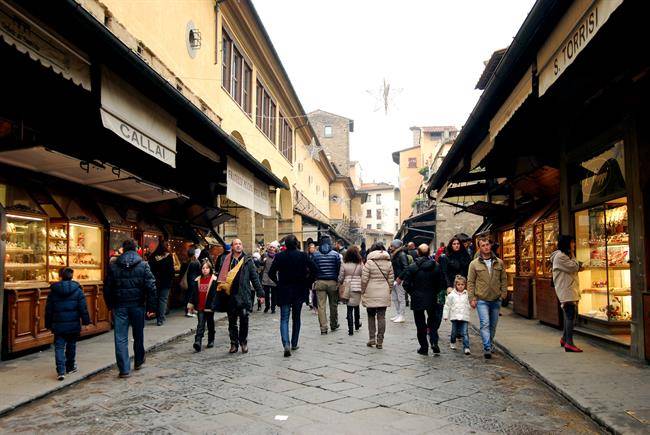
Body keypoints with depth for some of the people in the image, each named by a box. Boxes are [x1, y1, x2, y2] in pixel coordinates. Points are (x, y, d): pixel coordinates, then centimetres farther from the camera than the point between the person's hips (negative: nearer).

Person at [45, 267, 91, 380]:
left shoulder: (53, 290, 0)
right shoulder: (77, 290, -4)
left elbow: (48, 309, 6)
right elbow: (83, 307, -5)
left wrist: (48, 324, 14)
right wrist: (86, 321, 2)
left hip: (58, 325, 0)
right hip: (73, 324, 0)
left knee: (59, 347, 2)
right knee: (71, 345, 17)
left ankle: (61, 371, -10)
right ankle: (70, 367, 28)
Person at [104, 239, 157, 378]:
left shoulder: (113, 266, 0)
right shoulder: (143, 265, -6)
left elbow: (107, 288, 4)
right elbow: (151, 287, -10)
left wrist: (110, 305, 14)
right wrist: (151, 307, -4)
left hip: (119, 306, 0)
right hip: (137, 305, 0)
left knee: (121, 338, 4)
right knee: (138, 335, 18)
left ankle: (124, 369, 3)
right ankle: (139, 361, 34)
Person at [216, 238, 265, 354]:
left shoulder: (248, 260, 5)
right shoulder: (226, 260, 7)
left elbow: (255, 278, 5)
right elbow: (221, 277, 5)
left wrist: (260, 293, 2)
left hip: (244, 295, -1)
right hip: (230, 295, 1)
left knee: (244, 320, -1)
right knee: (232, 322, 9)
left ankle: (243, 342, 16)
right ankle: (234, 343, 20)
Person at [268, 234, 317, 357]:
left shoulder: (279, 256, -6)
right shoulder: (303, 255, -5)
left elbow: (271, 273, -10)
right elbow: (314, 269, -11)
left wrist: (278, 282, 4)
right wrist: (307, 282, 0)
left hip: (284, 291, -1)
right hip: (299, 291, 1)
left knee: (284, 319, 2)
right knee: (296, 318, 16)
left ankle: (286, 344, -17)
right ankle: (294, 344, 24)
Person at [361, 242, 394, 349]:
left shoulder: (369, 263, -8)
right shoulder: (389, 263, 4)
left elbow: (364, 280, -8)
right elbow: (391, 280, 7)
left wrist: (363, 292, 3)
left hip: (371, 294, -2)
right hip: (384, 295, 3)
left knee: (371, 316, 12)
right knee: (381, 317, 5)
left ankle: (372, 338, 9)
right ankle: (380, 341, 7)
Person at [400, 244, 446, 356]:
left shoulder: (412, 267, -11)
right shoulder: (436, 266, -5)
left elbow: (406, 283, -12)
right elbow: (442, 283, -2)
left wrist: (413, 292, 4)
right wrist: (435, 293, 11)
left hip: (417, 300, -2)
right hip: (432, 300, 2)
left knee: (420, 325, 8)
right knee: (433, 323, 15)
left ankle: (424, 348, 11)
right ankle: (434, 343, -1)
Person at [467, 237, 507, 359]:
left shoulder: (499, 262, 6)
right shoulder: (474, 264, -1)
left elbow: (503, 280, 12)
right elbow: (470, 282, -1)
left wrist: (503, 294, 3)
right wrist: (472, 298, -6)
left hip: (496, 300, 3)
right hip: (481, 300, -3)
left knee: (493, 325, 14)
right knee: (485, 324, -12)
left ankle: (490, 344, 32)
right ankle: (487, 348, -13)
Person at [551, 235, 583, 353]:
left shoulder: (565, 255, 20)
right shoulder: (560, 256, -13)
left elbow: (575, 269, 23)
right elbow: (574, 268, -16)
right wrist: (572, 256, -6)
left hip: (571, 290, 11)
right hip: (566, 291, -11)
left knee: (569, 314, 16)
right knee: (571, 315, -16)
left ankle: (564, 338, 27)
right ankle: (569, 343, -18)